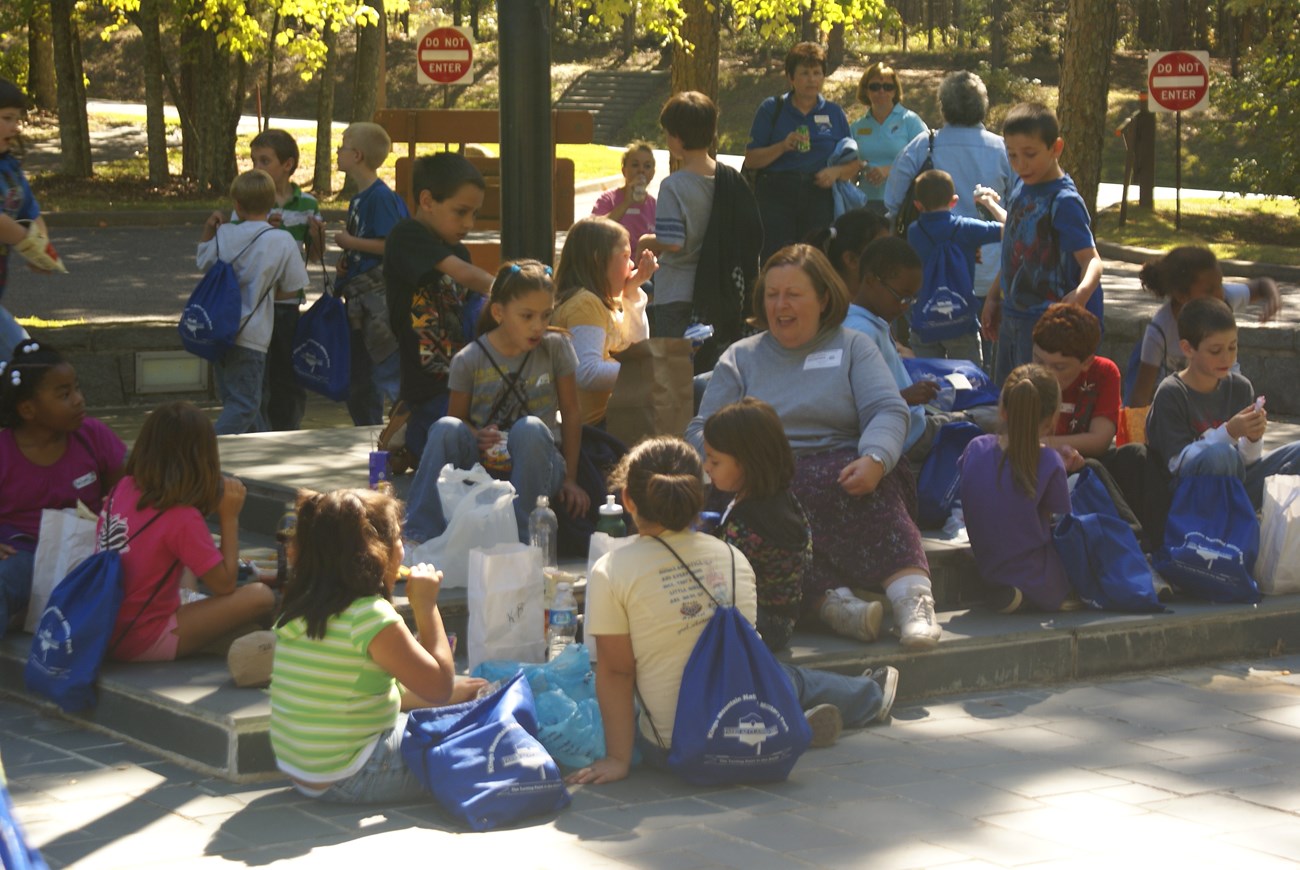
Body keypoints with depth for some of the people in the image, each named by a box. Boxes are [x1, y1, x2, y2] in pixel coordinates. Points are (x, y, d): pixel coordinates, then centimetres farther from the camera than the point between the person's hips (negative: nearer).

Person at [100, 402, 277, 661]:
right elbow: (225, 584, -11)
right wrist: (230, 517, -6)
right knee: (261, 597, -11)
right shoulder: (182, 518, -21)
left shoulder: (123, 489, -1)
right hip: (143, 644, -8)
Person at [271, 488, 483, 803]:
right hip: (349, 781, -9)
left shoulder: (301, 609, 7)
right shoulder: (372, 616, -20)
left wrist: (452, 694, 22)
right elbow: (439, 686, -11)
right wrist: (427, 605, -5)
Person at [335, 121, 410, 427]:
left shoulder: (381, 197, -14)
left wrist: (350, 242, -14)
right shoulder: (358, 199, 16)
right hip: (359, 300, 10)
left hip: (380, 298, -10)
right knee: (358, 384, 15)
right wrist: (347, 261, 9)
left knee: (389, 375, -12)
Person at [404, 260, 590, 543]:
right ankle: (419, 538, -30)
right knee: (445, 428, -29)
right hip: (483, 464, 0)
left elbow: (571, 415, 5)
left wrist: (570, 479, 2)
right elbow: (457, 417, 6)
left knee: (530, 428, -33)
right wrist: (475, 436, -18)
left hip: (536, 467, 0)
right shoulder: (469, 360, -2)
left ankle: (523, 539, -31)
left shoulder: (556, 348, 1)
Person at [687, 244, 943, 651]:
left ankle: (913, 598, -51)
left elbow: (889, 411, 2)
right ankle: (830, 598, -54)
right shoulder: (740, 358, 22)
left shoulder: (853, 347, 19)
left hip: (844, 472, -1)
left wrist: (874, 460, -22)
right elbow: (701, 432, 13)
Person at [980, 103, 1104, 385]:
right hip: (1013, 318, 9)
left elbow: (1091, 259, -25)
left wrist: (1081, 293, -45)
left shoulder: (1064, 201, -17)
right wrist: (993, 298, 22)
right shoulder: (1020, 191, 8)